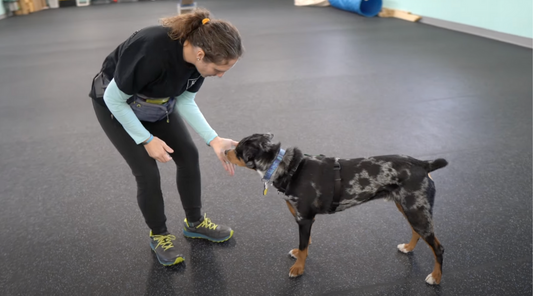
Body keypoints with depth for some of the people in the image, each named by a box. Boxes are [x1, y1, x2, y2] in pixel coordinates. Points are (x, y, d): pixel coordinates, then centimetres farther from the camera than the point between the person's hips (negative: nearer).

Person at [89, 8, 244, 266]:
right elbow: (114, 99, -27)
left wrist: (214, 140, -18)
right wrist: (147, 140, -22)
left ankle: (195, 223, 23)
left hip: (157, 102, 6)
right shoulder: (152, 53, -42)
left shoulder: (199, 55, -22)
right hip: (115, 103, -6)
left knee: (188, 155, 2)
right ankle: (158, 235, 18)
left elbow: (185, 102, -9)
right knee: (147, 172, -8)